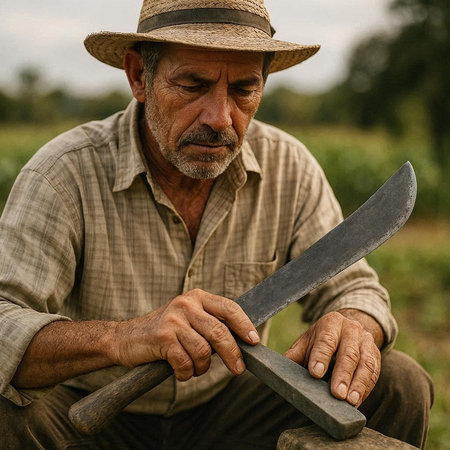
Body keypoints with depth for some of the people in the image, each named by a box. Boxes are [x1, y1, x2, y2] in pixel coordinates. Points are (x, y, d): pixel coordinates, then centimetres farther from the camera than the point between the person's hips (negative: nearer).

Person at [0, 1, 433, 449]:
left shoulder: (289, 167, -9)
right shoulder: (63, 174, -20)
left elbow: (348, 286, -4)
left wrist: (354, 327, -30)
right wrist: (119, 337, -50)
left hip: (227, 406, 4)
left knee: (400, 384, -12)